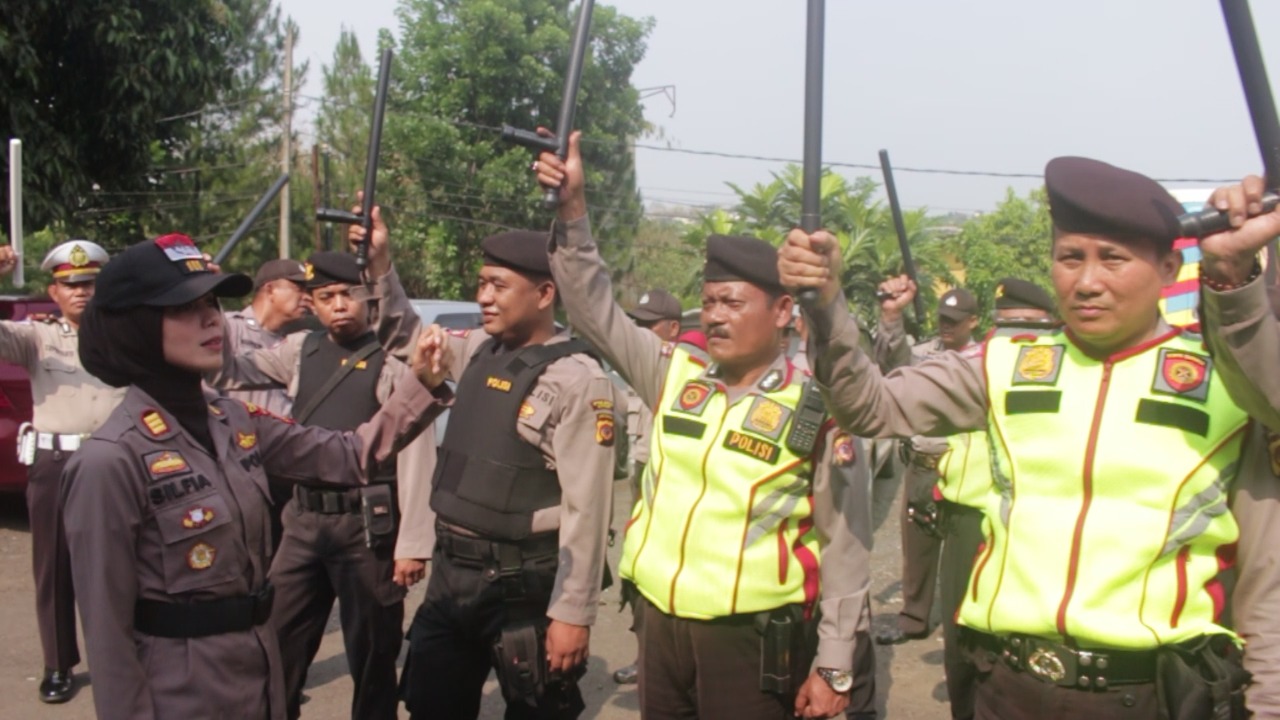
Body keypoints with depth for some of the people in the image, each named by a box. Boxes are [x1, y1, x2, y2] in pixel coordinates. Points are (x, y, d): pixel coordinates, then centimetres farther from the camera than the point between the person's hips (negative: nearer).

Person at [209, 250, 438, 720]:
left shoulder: (392, 362, -9)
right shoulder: (300, 351, 9)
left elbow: (417, 457, -12)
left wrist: (412, 544, -14)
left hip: (368, 525, -5)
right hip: (303, 520, 5)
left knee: (372, 656, 9)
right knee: (277, 643, 14)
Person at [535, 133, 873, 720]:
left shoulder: (818, 412, -8)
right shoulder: (675, 374, 4)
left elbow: (844, 547, -6)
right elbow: (595, 310, 5)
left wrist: (834, 667, -7)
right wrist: (572, 208, -6)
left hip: (751, 635, -4)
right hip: (660, 619, 5)